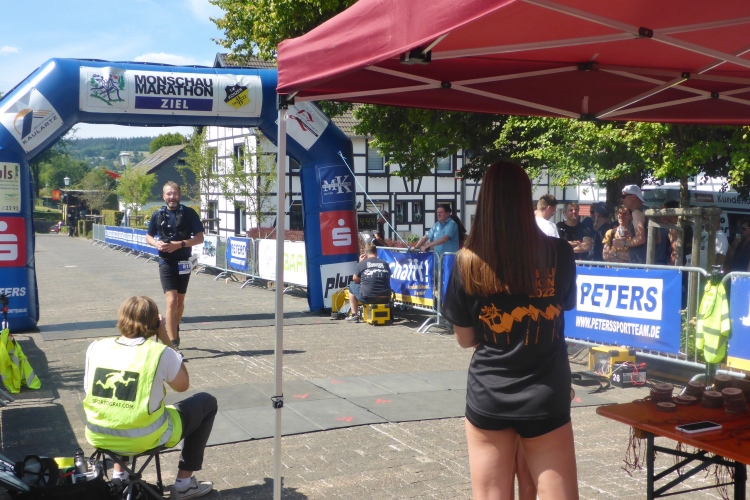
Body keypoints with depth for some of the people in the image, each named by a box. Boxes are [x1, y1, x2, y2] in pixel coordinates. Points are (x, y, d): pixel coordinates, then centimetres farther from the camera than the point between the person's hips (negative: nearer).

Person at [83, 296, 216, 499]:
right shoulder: (160, 353, -13)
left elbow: (90, 390, 10)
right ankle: (184, 482, 17)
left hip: (98, 437, 5)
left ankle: (119, 475, 34)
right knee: (207, 402, 15)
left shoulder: (96, 347, -3)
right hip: (144, 439, -5)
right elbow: (182, 385, 4)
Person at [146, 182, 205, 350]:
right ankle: (172, 343, -14)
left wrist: (179, 244, -19)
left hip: (183, 263, 1)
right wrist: (156, 243, -10)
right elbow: (148, 236, 13)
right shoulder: (158, 215, 2)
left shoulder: (189, 213, -5)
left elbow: (199, 238, -6)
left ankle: (174, 331, 40)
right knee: (171, 300, -14)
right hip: (166, 262, -1)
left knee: (180, 301, 16)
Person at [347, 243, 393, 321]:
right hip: (385, 299, 3)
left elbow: (355, 280, 13)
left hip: (367, 298, -3)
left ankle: (354, 315, 21)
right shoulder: (385, 264, 8)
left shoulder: (362, 263, 0)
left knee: (352, 285, 24)